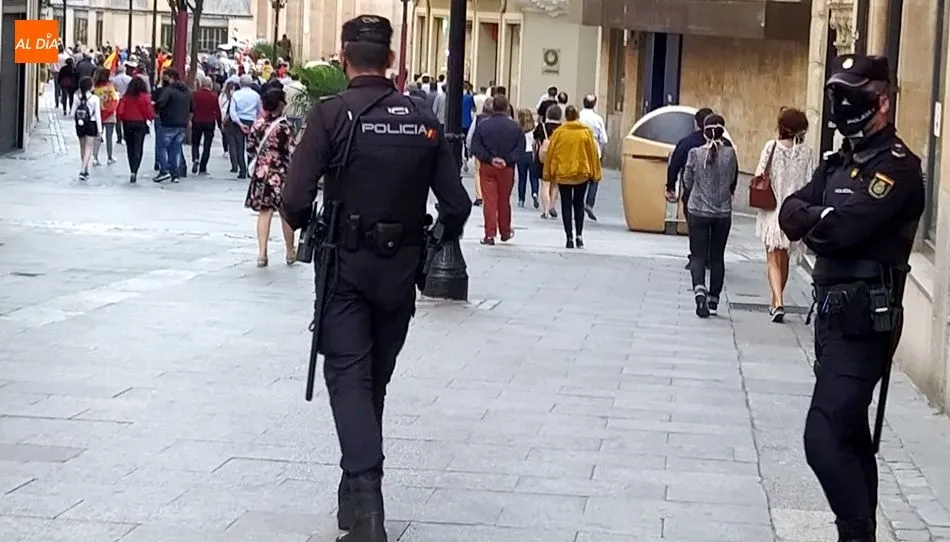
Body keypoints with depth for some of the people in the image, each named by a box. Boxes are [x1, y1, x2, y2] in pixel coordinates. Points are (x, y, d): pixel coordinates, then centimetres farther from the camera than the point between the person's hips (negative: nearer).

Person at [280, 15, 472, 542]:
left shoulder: (331, 114, -10)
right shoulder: (424, 119, 1)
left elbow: (295, 201, -16)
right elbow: (456, 205, 0)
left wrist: (306, 228, 6)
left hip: (347, 265, -4)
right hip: (400, 267, 4)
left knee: (349, 377, -3)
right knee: (375, 379, 17)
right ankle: (357, 493, 28)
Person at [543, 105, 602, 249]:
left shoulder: (558, 132, -5)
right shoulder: (586, 132, -2)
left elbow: (550, 152, -1)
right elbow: (593, 153, 1)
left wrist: (548, 173, 7)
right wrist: (595, 173, 8)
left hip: (562, 173, -1)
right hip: (582, 173, 1)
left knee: (566, 204, 5)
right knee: (579, 203, 14)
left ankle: (569, 237, -1)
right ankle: (579, 235, 3)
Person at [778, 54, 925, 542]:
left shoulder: (897, 166, -13)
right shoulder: (839, 163, 16)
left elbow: (844, 227, -24)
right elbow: (790, 213, 6)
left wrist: (813, 218, -5)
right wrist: (823, 221, -14)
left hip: (864, 318, -9)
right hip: (835, 312, 9)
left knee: (824, 438, -16)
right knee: (849, 434, 15)